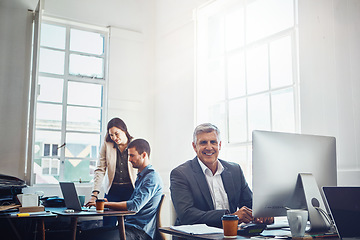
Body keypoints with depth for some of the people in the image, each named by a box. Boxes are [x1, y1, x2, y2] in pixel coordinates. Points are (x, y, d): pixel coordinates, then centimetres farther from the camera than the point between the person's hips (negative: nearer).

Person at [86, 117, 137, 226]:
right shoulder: (107, 145, 2)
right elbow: (100, 170, -2)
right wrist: (94, 194, -12)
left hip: (131, 192, -1)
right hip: (112, 191, 1)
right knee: (107, 228, -2)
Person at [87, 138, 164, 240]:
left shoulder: (152, 178, -12)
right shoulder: (141, 177, 21)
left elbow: (135, 206, -22)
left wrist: (105, 204, -17)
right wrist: (109, 202, 9)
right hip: (129, 226, 9)